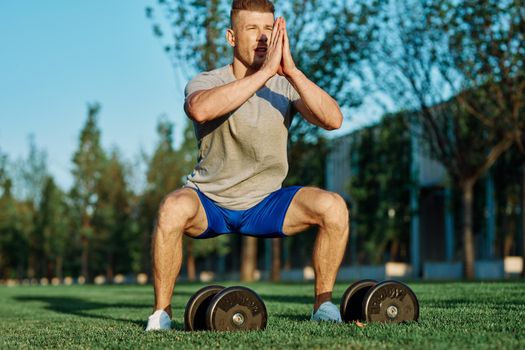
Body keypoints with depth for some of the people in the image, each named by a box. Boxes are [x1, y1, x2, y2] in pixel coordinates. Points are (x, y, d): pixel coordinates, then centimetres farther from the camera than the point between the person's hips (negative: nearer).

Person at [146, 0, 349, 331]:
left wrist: (291, 70, -33)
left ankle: (323, 303, -3)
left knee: (333, 206, -22)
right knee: (173, 208, -35)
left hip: (266, 203, 2)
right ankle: (161, 312, -16)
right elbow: (201, 109, -39)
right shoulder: (206, 82, -12)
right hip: (210, 201, -2)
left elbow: (333, 120, -23)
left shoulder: (286, 86, -5)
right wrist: (265, 71, -39)